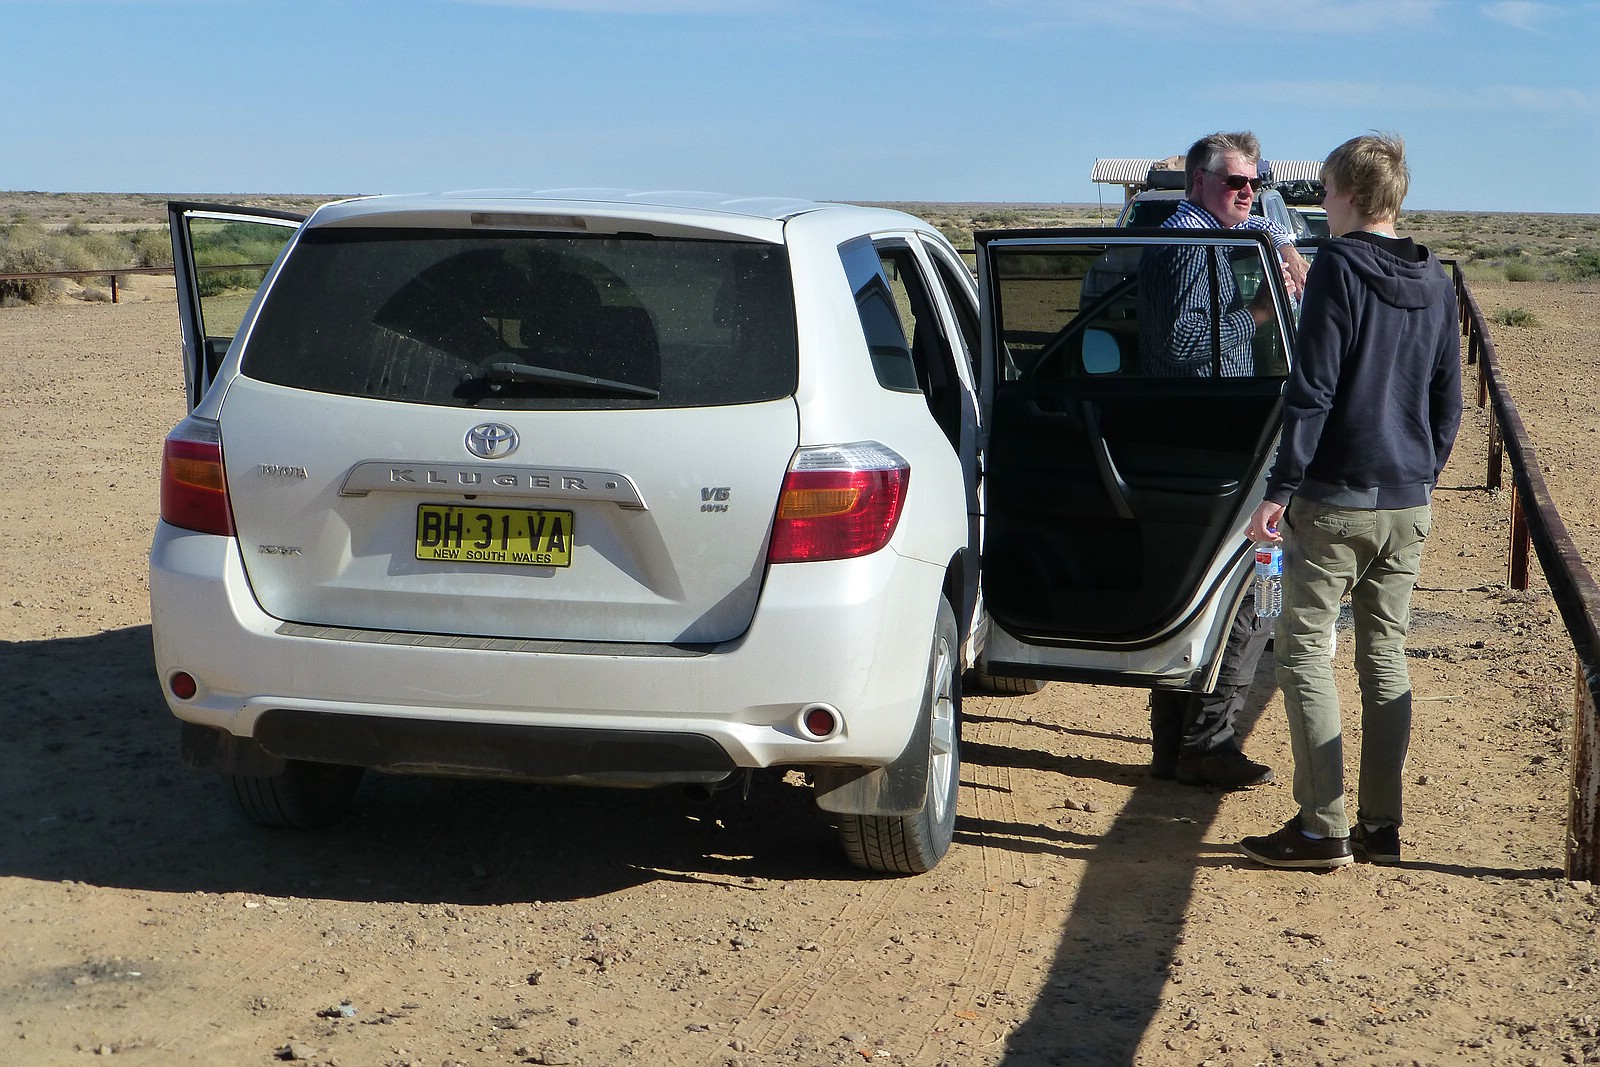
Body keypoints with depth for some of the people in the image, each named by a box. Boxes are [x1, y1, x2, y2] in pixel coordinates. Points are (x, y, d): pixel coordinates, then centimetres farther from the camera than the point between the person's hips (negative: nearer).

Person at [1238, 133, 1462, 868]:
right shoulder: (1435, 281, 11)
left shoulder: (1338, 267, -10)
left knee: (1305, 654, -1)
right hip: (1408, 504, 7)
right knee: (1385, 657, 12)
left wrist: (1281, 489, -13)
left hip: (1336, 499, -7)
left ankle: (1323, 827, -2)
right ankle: (1381, 824, 15)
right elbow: (1448, 399, 16)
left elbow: (1312, 389, -15)